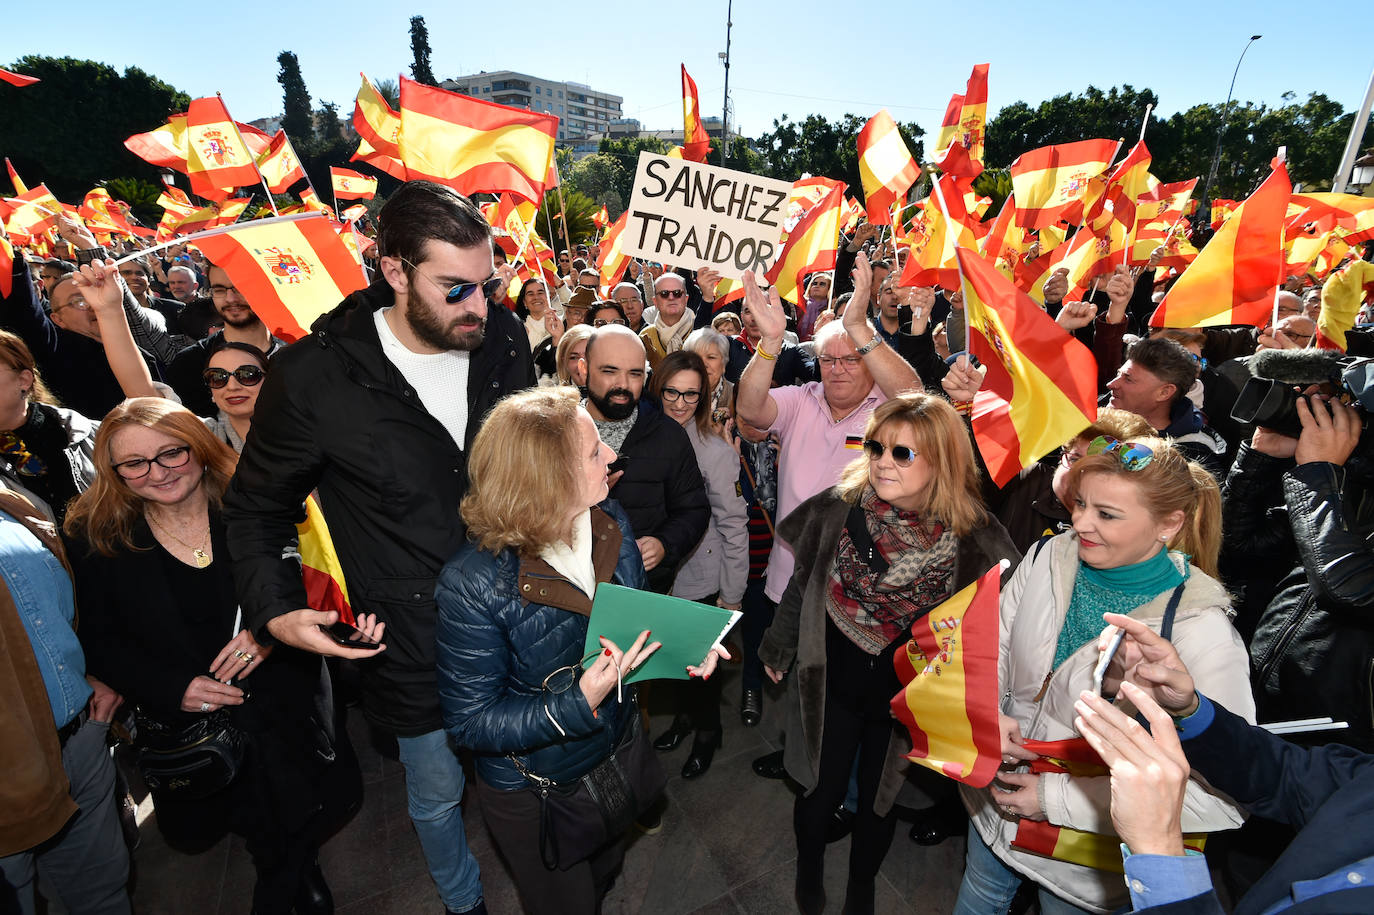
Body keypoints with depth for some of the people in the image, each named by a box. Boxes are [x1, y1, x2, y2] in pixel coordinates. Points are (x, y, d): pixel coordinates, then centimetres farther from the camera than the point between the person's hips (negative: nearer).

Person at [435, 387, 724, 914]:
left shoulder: (611, 523, -16)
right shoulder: (474, 584, -33)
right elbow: (470, 722, -24)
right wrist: (581, 702, -37)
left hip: (619, 750, 6)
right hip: (535, 791, -5)